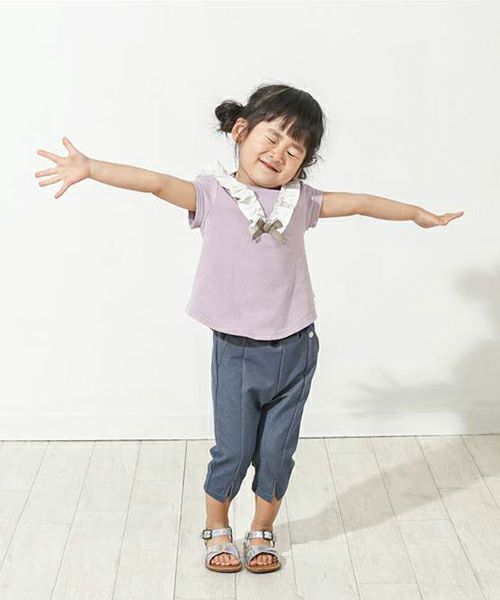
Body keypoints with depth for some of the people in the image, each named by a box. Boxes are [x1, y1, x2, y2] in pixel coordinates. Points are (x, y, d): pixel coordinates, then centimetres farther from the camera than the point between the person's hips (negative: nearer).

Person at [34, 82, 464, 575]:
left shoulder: (300, 199, 4)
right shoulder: (212, 194, -6)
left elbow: (357, 203, 13)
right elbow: (156, 183, -18)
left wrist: (418, 214, 23)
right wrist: (90, 168, -31)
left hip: (294, 348, 3)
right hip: (236, 350, -3)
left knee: (277, 452, 11)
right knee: (233, 451, 6)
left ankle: (261, 532, 34)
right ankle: (216, 529, 33)